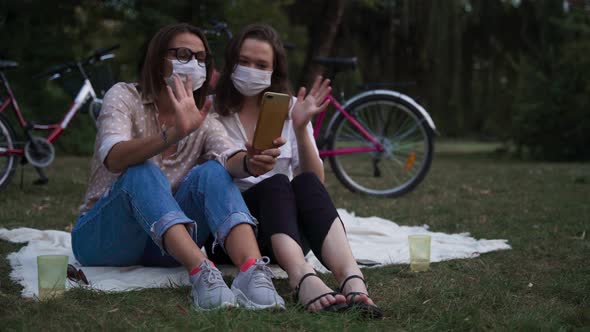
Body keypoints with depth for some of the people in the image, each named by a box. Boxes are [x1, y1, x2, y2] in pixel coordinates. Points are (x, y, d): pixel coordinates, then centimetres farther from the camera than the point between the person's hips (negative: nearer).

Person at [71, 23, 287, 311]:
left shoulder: (203, 120, 7)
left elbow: (229, 159, -15)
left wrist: (250, 163, -40)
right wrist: (175, 134, -42)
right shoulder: (124, 96, -4)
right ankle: (201, 272, -50)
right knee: (143, 173, -31)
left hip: (164, 245, 3)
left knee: (213, 173, -22)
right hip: (101, 237, -3)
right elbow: (113, 158, -25)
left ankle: (253, 272, -45)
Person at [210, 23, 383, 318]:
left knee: (306, 183, -30)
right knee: (275, 184, -33)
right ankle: (303, 278, -61)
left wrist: (301, 129, -11)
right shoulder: (211, 110, 5)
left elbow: (315, 181, 4)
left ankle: (352, 280, -54)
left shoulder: (289, 109, 11)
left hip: (288, 230, 3)